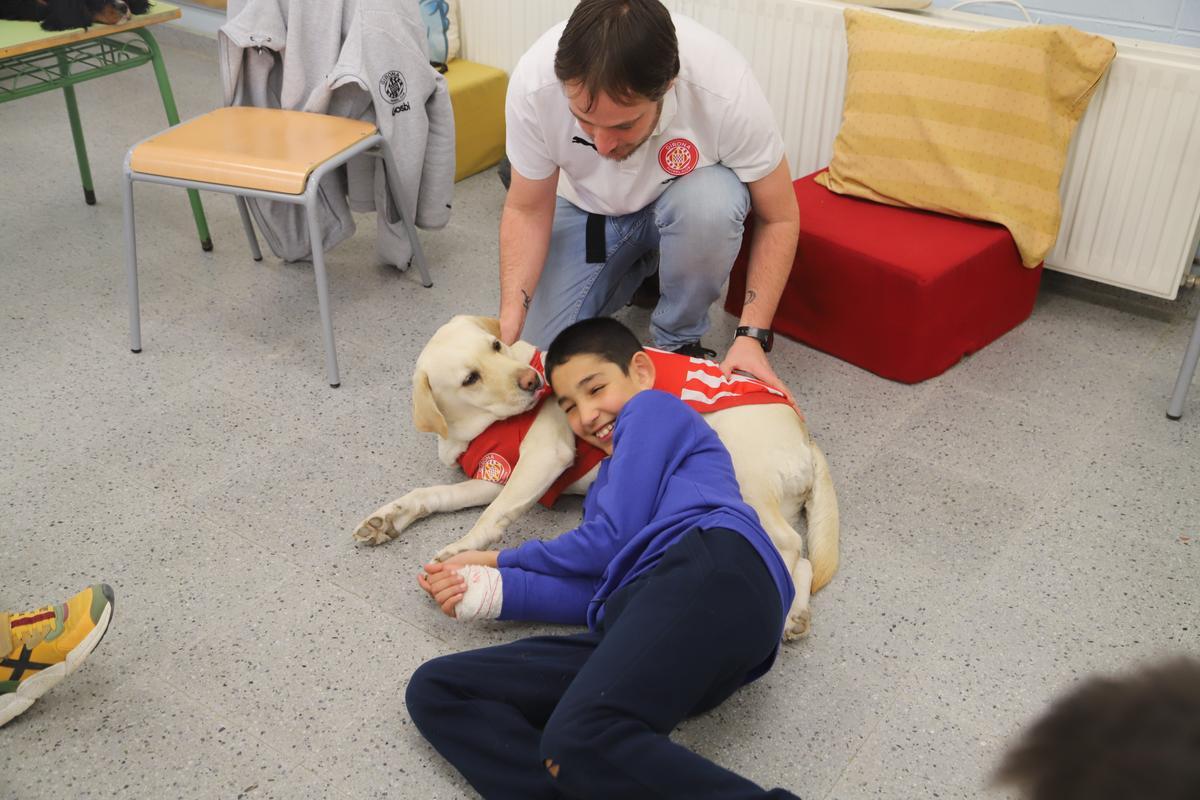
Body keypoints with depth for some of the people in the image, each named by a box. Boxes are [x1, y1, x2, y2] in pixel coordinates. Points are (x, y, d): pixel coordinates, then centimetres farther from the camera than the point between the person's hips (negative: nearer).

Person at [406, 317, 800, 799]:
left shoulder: (654, 409, 20)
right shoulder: (606, 483, 41)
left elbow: (610, 540, 7)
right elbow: (600, 592, 23)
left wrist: (500, 560, 21)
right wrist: (493, 589, 12)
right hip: (640, 626, 8)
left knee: (578, 743, -36)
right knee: (433, 691, -7)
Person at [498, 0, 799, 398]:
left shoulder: (725, 89, -35)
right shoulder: (533, 83, -32)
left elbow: (779, 218, -21)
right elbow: (528, 212, -17)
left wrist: (752, 334, -30)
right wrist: (509, 324, -29)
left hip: (681, 204, -1)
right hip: (586, 208, 2)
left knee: (711, 201, -36)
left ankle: (678, 341, -8)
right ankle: (640, 266, 18)